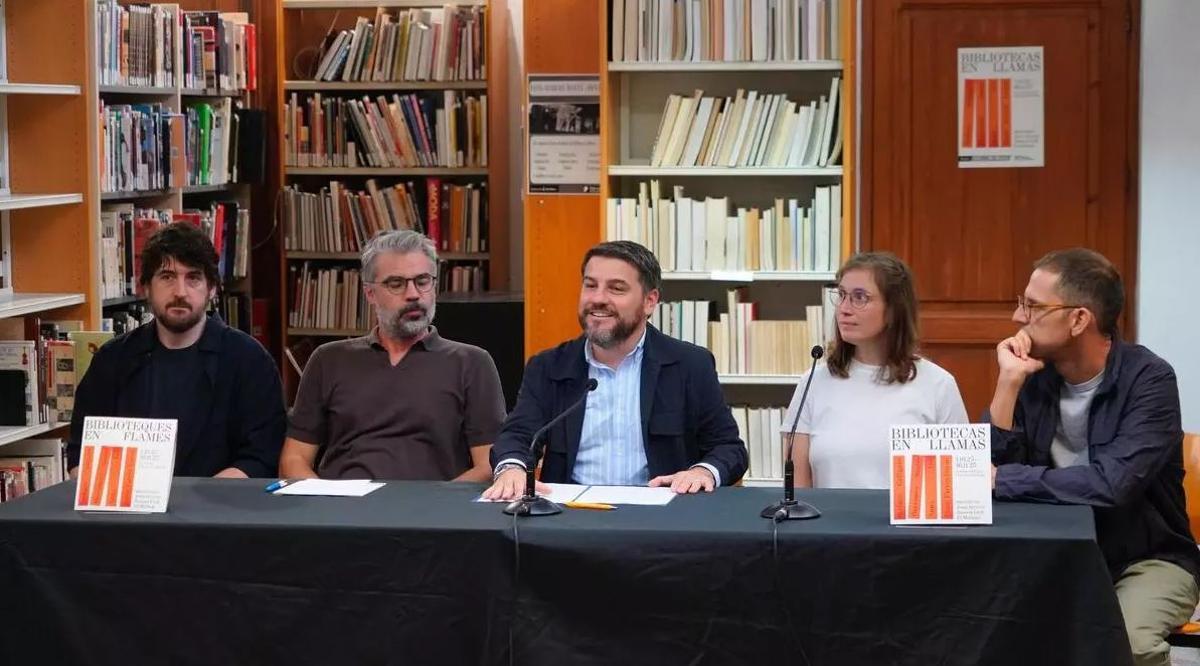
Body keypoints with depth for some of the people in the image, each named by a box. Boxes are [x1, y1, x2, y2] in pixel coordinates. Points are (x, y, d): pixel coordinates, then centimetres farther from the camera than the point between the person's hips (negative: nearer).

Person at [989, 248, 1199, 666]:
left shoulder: (1148, 379, -16)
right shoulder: (1036, 375, 0)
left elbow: (1111, 485, -29)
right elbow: (990, 469, -8)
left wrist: (1000, 478, -24)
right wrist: (1009, 383, -16)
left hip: (1145, 561, -4)